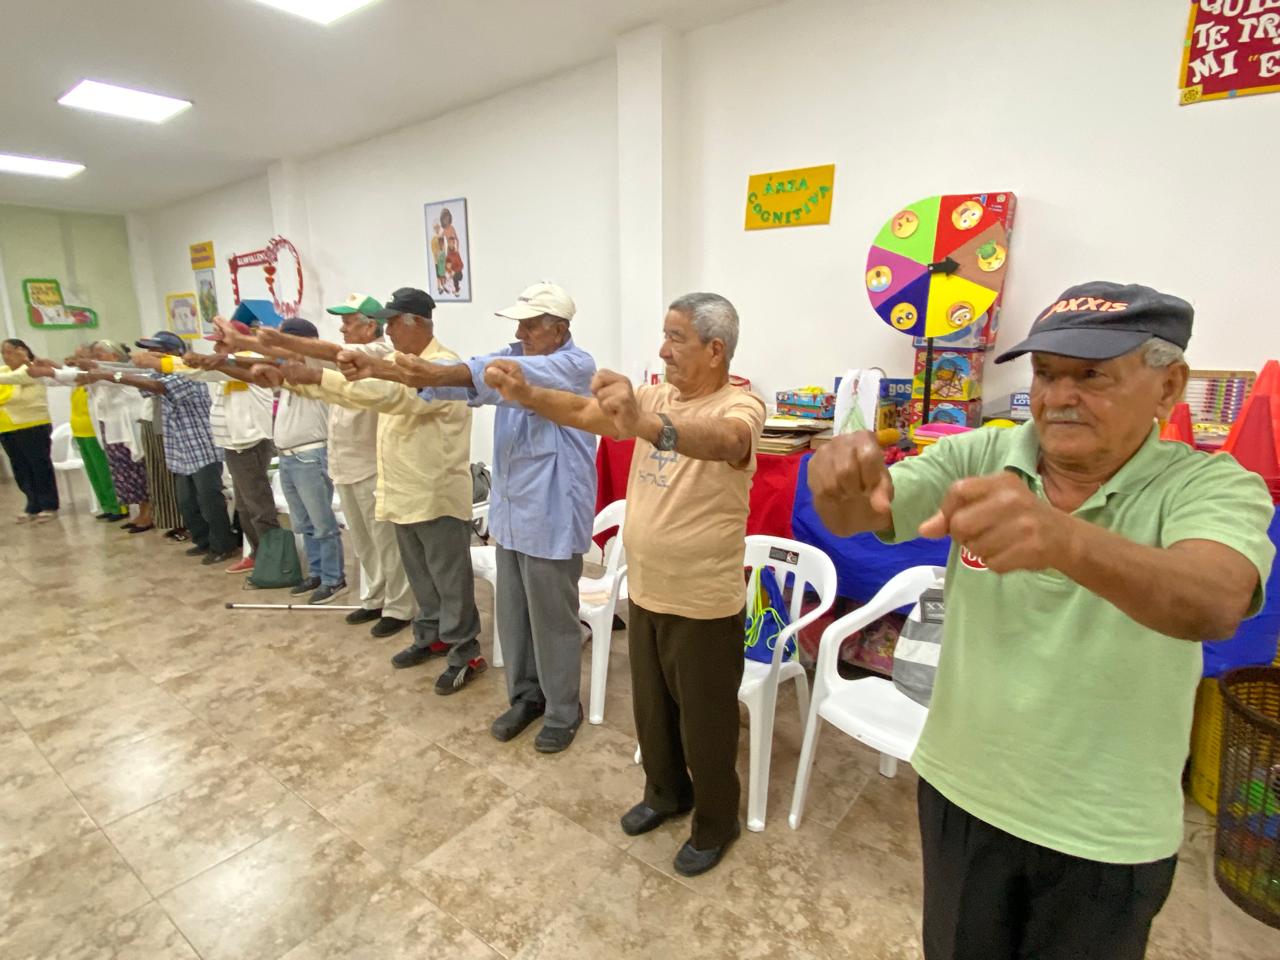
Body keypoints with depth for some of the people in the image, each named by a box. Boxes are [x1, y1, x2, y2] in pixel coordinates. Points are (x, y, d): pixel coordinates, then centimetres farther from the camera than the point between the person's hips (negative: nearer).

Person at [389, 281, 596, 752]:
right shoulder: (516, 355, 9)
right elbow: (467, 376, -7)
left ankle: (563, 711, 26)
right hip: (509, 510, 8)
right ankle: (526, 696, 37)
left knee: (553, 618, 5)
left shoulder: (576, 364, -14)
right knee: (511, 612, 17)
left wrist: (438, 373, -42)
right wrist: (408, 374, -25)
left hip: (552, 516, -7)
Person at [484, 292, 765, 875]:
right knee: (651, 708, 25)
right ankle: (666, 792, 50)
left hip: (704, 605, -6)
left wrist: (645, 426, -60)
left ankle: (716, 821, 39)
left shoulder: (740, 406, -19)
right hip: (644, 593, 7)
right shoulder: (657, 398, 3)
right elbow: (585, 413, -4)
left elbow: (721, 440, -42)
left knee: (704, 722, 14)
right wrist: (525, 395, -21)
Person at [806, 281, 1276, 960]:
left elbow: (1216, 605, -34)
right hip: (960, 790, 2)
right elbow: (856, 516, -18)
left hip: (1105, 832, -1)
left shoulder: (1214, 486, -14)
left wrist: (1063, 539, -54)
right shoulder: (978, 457, -8)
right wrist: (844, 480, -42)